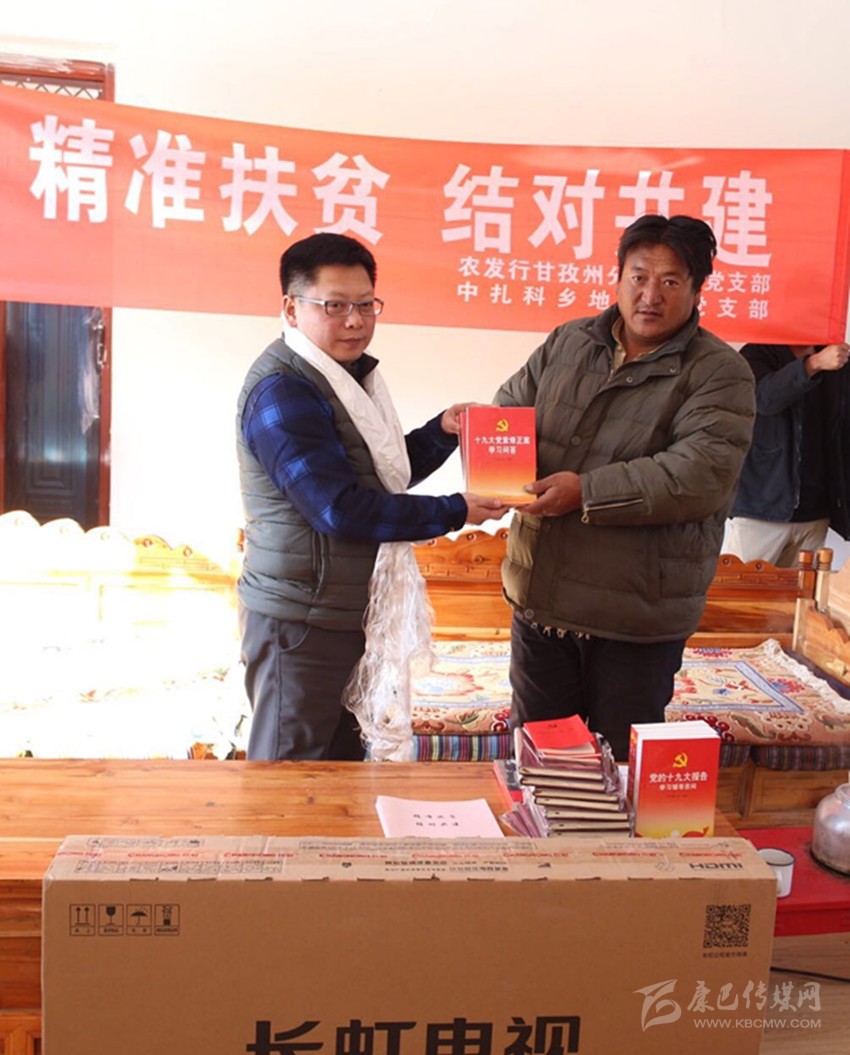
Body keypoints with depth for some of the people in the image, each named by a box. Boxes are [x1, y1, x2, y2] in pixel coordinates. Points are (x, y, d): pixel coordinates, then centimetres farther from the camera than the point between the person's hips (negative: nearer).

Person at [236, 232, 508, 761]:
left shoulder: (352, 374, 13)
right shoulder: (282, 391, -18)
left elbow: (385, 475, 18)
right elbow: (340, 507, -24)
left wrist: (442, 432, 1)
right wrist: (454, 513, -18)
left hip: (349, 613, 9)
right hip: (300, 622, -9)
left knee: (343, 760, 19)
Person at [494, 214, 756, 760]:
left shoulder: (719, 372, -9)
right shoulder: (568, 343, 8)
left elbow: (703, 474, -22)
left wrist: (587, 492, -25)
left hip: (637, 616, -4)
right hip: (541, 595, 5)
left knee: (623, 764, 14)